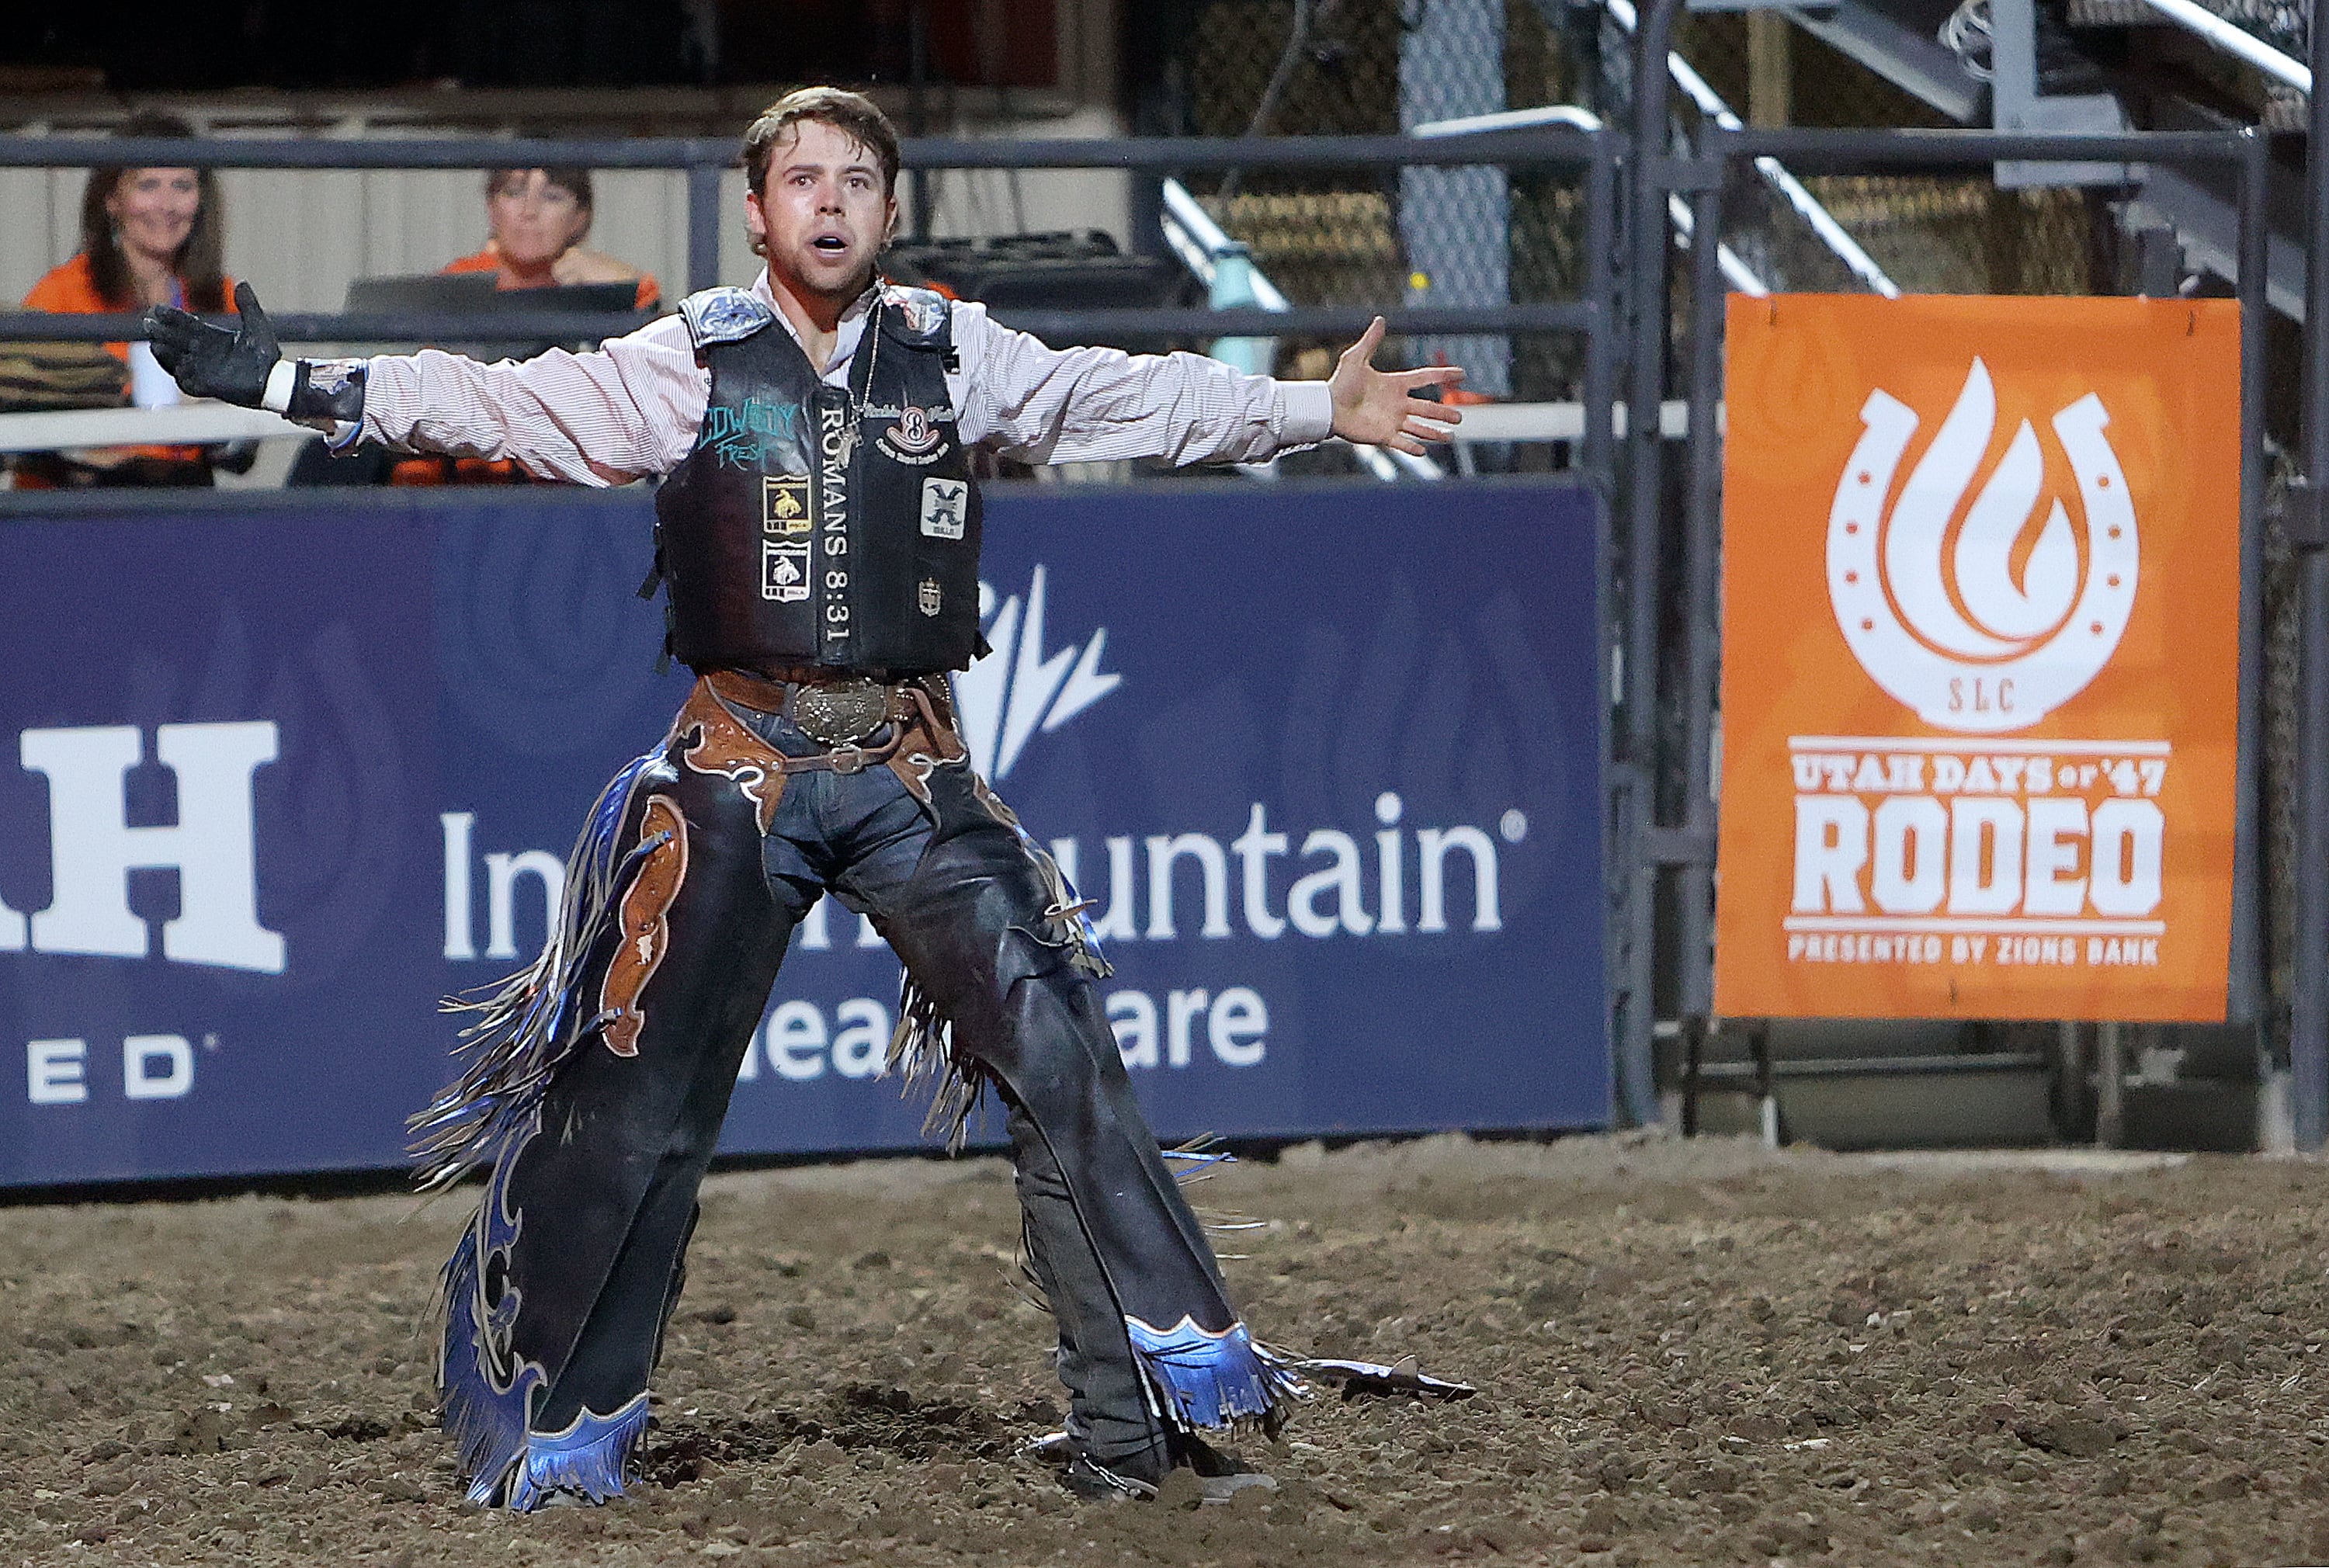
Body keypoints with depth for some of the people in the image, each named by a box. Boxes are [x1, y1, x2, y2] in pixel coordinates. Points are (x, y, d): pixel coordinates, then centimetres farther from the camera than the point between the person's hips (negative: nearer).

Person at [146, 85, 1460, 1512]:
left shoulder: (955, 357, 7)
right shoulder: (690, 364, 0)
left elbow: (1134, 399, 10)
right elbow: (494, 403, -3)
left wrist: (1319, 411, 4)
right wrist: (290, 383, -12)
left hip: (911, 772, 2)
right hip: (738, 765, -2)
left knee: (1059, 1054, -8)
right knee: (637, 1096, 0)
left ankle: (1151, 1407, -4)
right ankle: (554, 1429, 12)